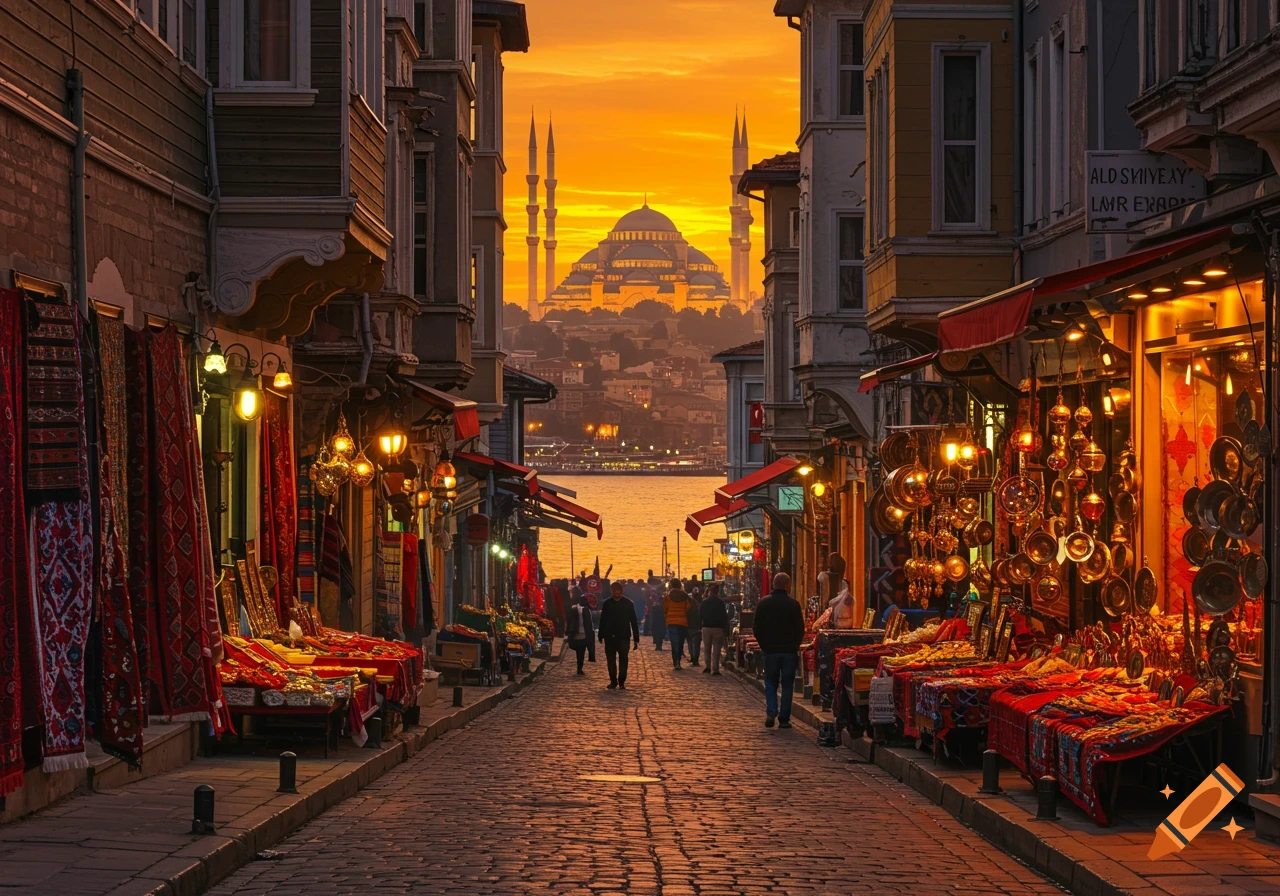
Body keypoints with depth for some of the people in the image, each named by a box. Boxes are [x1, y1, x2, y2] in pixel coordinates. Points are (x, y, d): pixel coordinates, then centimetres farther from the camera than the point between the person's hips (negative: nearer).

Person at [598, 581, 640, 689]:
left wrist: (636, 638, -1)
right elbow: (602, 620, 7)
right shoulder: (607, 604, 4)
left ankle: (621, 682, 4)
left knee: (623, 660, -2)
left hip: (624, 637, -1)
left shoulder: (628, 603, 1)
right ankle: (613, 682, 14)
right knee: (611, 660, 5)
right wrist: (601, 635, 2)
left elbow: (633, 621, 2)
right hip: (610, 636, 2)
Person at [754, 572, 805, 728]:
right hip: (789, 650, -2)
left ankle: (771, 712, -7)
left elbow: (756, 629, 2)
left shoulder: (764, 603, -1)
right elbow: (800, 629, -5)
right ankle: (784, 719, 4)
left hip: (770, 650, 2)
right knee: (787, 685, 5)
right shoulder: (793, 604, -8)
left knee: (770, 682, 13)